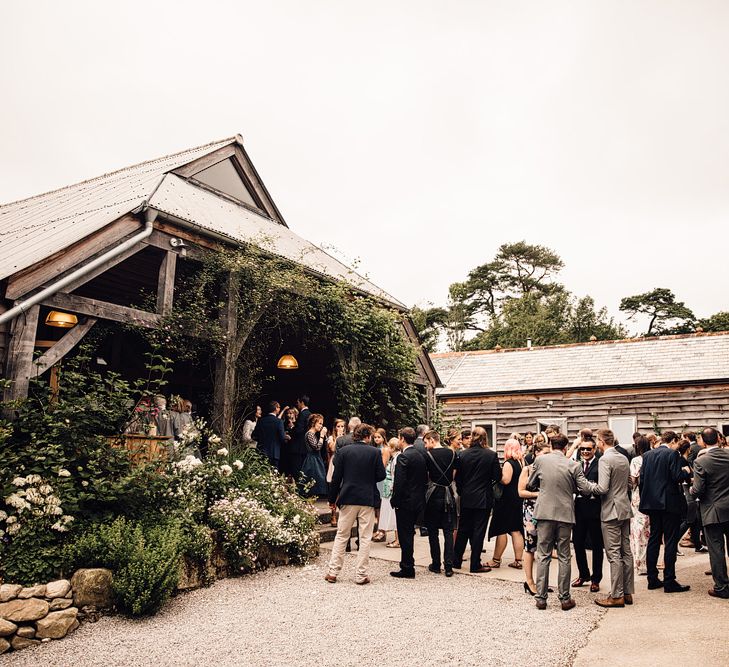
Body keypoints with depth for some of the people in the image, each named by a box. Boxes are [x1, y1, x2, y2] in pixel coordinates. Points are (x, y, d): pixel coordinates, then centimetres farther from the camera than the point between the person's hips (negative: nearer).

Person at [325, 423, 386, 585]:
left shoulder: (344, 451, -2)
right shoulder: (374, 452, -5)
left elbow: (336, 477, -1)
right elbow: (381, 475, -5)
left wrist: (332, 498, 8)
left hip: (348, 499, 1)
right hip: (367, 499, -1)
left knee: (341, 536, 11)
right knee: (365, 538, 6)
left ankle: (333, 572, 12)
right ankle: (361, 575, 8)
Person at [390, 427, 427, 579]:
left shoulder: (403, 457, -17)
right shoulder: (421, 456, 9)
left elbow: (400, 482, -22)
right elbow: (425, 479, 13)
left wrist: (394, 500, -12)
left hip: (405, 502, -8)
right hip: (418, 501, 8)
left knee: (405, 535, 0)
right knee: (409, 533, 18)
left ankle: (407, 569, 6)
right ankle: (408, 566, 26)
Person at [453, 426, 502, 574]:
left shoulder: (463, 455, -4)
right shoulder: (491, 455, -11)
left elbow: (458, 477, 0)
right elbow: (498, 477, -8)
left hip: (466, 499, 3)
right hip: (483, 499, -3)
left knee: (463, 529, 15)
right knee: (478, 531, 4)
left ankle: (456, 560, 23)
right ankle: (475, 564, 9)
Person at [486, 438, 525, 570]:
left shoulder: (509, 463, -16)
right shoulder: (521, 462, 9)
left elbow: (505, 480, -25)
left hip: (507, 499, -8)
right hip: (518, 499, 8)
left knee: (501, 530, 0)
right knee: (516, 530, 9)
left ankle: (496, 560, 7)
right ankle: (518, 560, 10)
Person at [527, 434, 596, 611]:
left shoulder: (540, 460, -3)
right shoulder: (573, 465, -5)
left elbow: (530, 485, 6)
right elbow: (585, 488, -5)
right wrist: (600, 485, 15)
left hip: (544, 512, 0)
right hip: (565, 514, 0)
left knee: (543, 556, 7)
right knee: (564, 557, 10)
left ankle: (541, 598, 8)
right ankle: (565, 599, 14)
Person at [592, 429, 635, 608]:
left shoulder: (605, 459, -17)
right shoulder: (624, 458, 9)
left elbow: (602, 488, -22)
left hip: (611, 511, -8)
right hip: (625, 509, 8)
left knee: (614, 554, -3)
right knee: (626, 552, 12)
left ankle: (617, 596, 1)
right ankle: (627, 592, 19)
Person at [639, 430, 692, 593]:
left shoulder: (647, 455, 7)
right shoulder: (672, 454, -11)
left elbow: (642, 478, 6)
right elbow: (678, 477, -17)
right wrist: (686, 471, 2)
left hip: (652, 503, 6)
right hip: (670, 503, -6)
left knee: (654, 539, 12)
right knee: (670, 541, 0)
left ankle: (652, 579, 15)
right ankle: (669, 582, 2)